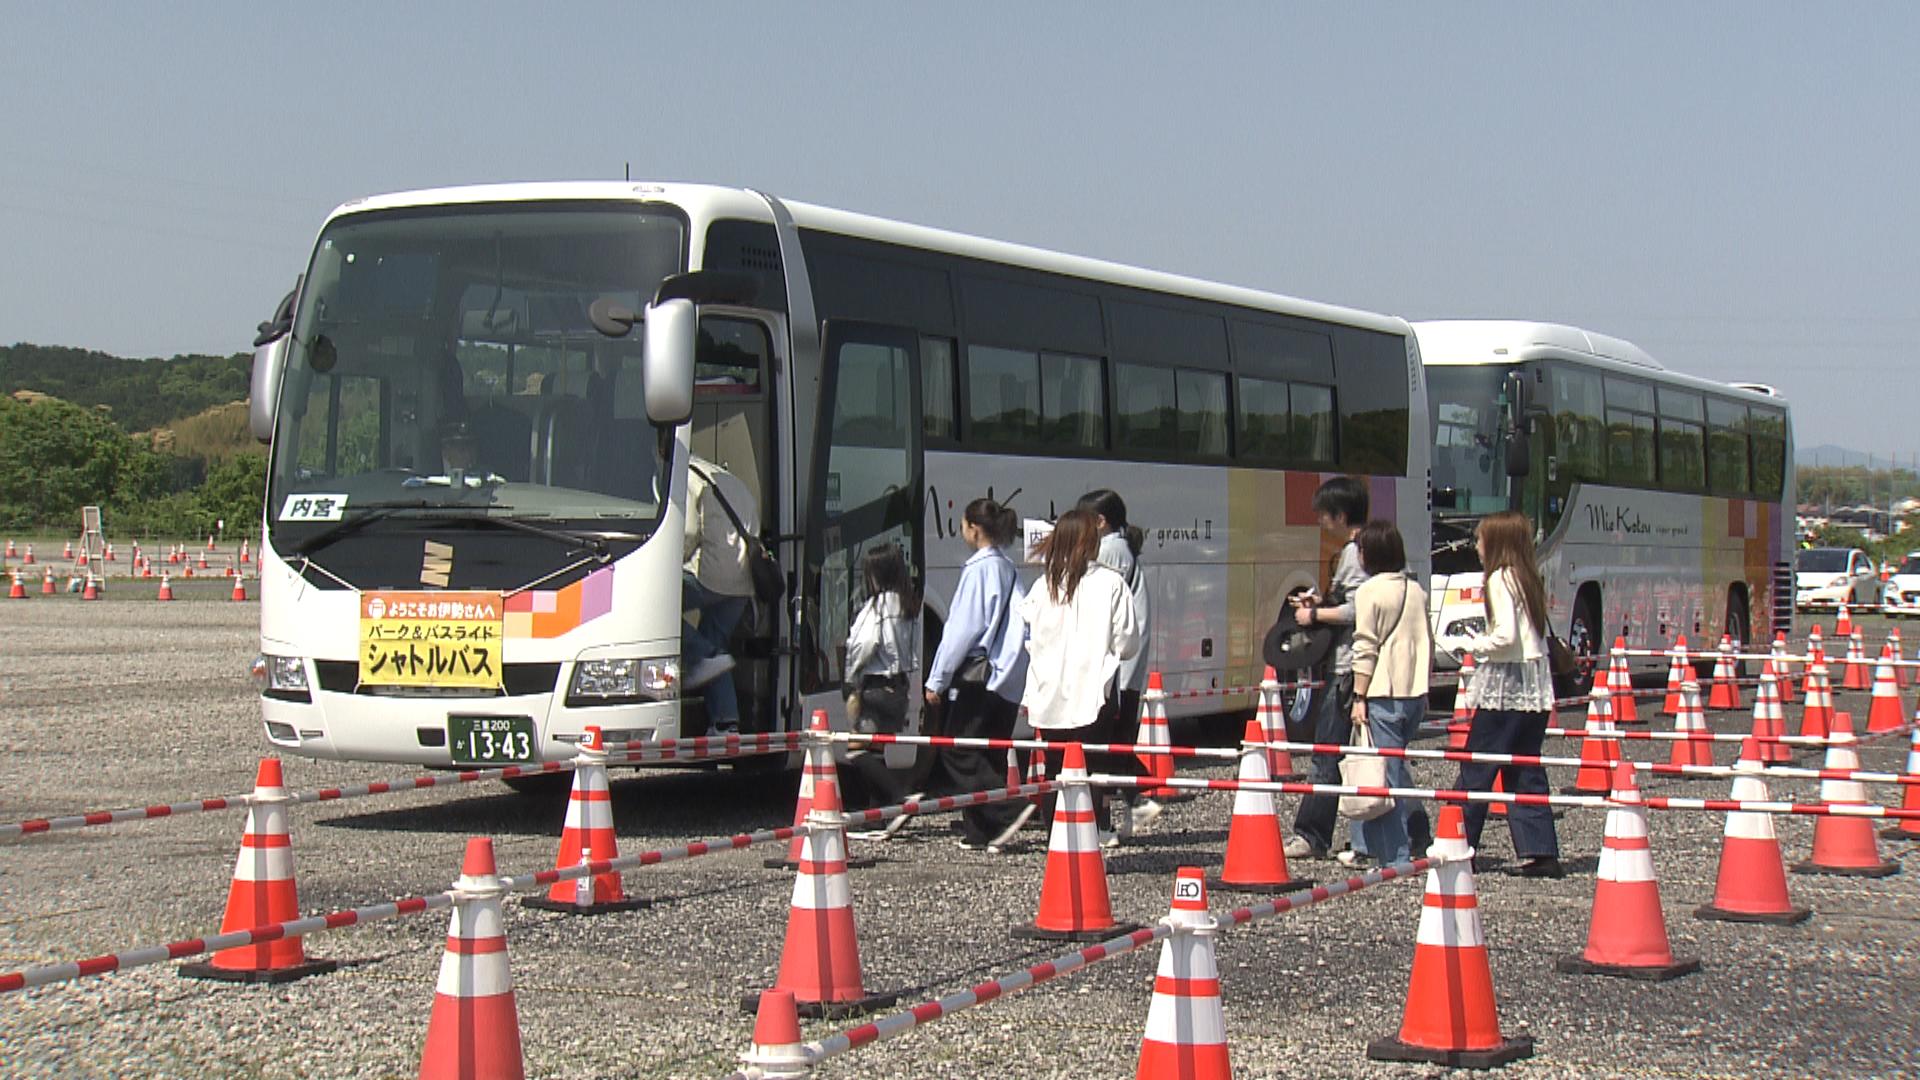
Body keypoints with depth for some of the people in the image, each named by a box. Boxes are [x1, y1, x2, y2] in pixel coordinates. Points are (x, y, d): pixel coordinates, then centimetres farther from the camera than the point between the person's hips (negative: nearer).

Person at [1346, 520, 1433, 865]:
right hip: (1415, 692, 7)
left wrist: (1359, 697, -8)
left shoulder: (1369, 592, -8)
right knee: (1397, 765, 22)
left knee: (1386, 773, -3)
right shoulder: (1416, 590, 13)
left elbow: (1366, 649, -10)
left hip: (1383, 693, -7)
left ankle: (1395, 854, -4)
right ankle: (1418, 829, 16)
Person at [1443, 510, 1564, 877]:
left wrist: (1465, 645, -7)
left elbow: (1506, 637, -19)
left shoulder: (1501, 579, -11)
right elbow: (1527, 635, 14)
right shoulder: (1527, 578, 13)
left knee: (1476, 768, -1)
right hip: (1536, 687, 8)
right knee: (1525, 771, 9)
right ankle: (1540, 852, 3)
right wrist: (1479, 643, 14)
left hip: (1506, 686, -8)